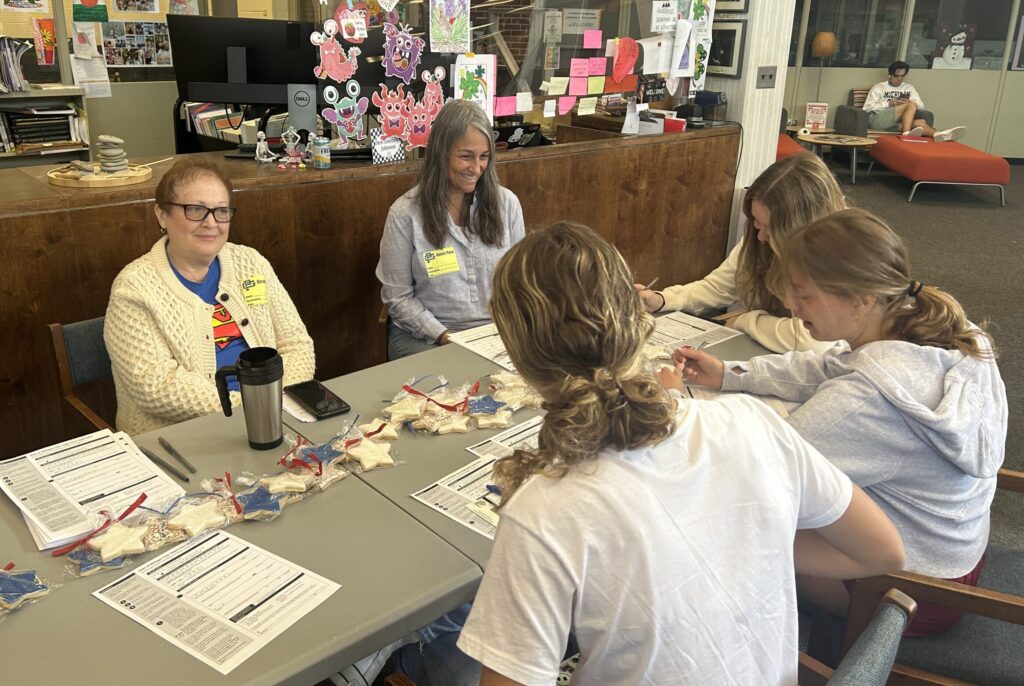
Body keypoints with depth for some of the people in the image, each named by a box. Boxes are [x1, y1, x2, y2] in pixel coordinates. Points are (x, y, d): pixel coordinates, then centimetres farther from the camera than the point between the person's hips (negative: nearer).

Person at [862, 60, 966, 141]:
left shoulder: (909, 88, 25)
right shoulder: (879, 87, 13)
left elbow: (921, 106, 15)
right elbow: (867, 107, 1)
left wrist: (909, 103, -7)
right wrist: (888, 103, -11)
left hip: (896, 123, 4)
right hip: (877, 120, -4)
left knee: (920, 122, -29)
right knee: (911, 105, -26)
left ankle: (939, 135, -58)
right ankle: (906, 134, -49)